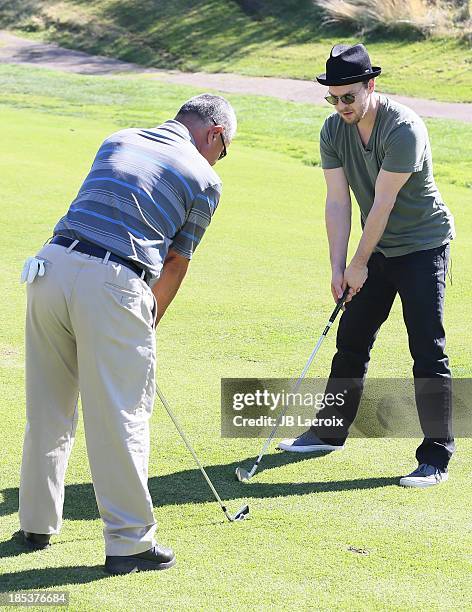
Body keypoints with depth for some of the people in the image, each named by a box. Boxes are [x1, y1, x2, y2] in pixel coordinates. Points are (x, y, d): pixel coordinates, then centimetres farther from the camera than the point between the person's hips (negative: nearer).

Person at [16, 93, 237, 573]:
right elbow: (175, 263, 12)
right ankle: (129, 542, 12)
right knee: (120, 416, 4)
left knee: (47, 408, 17)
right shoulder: (204, 179, 8)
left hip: (52, 265, 6)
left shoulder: (119, 140, 22)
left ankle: (37, 523, 30)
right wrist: (151, 318, 28)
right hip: (112, 286, -5)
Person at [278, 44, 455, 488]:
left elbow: (383, 203, -22)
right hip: (377, 250, 7)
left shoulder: (403, 129, -24)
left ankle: (436, 458, -4)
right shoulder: (334, 130, -3)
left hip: (423, 246, -7)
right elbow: (337, 201, -4)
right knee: (350, 342, 12)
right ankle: (330, 431, 28)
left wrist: (359, 263, -16)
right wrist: (337, 267, -9)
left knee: (427, 352, -9)